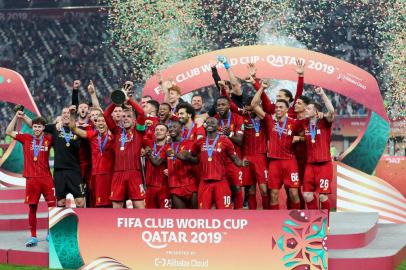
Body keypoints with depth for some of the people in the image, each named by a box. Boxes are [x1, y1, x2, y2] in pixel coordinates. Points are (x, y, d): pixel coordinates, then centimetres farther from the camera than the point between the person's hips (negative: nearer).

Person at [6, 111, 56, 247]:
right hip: (31, 178, 0)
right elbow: (9, 132, 5)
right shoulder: (26, 138, 4)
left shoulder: (48, 139, 4)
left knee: (53, 206, -1)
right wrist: (16, 117, -2)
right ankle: (33, 237, 10)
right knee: (32, 208, 3)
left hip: (46, 178, 0)